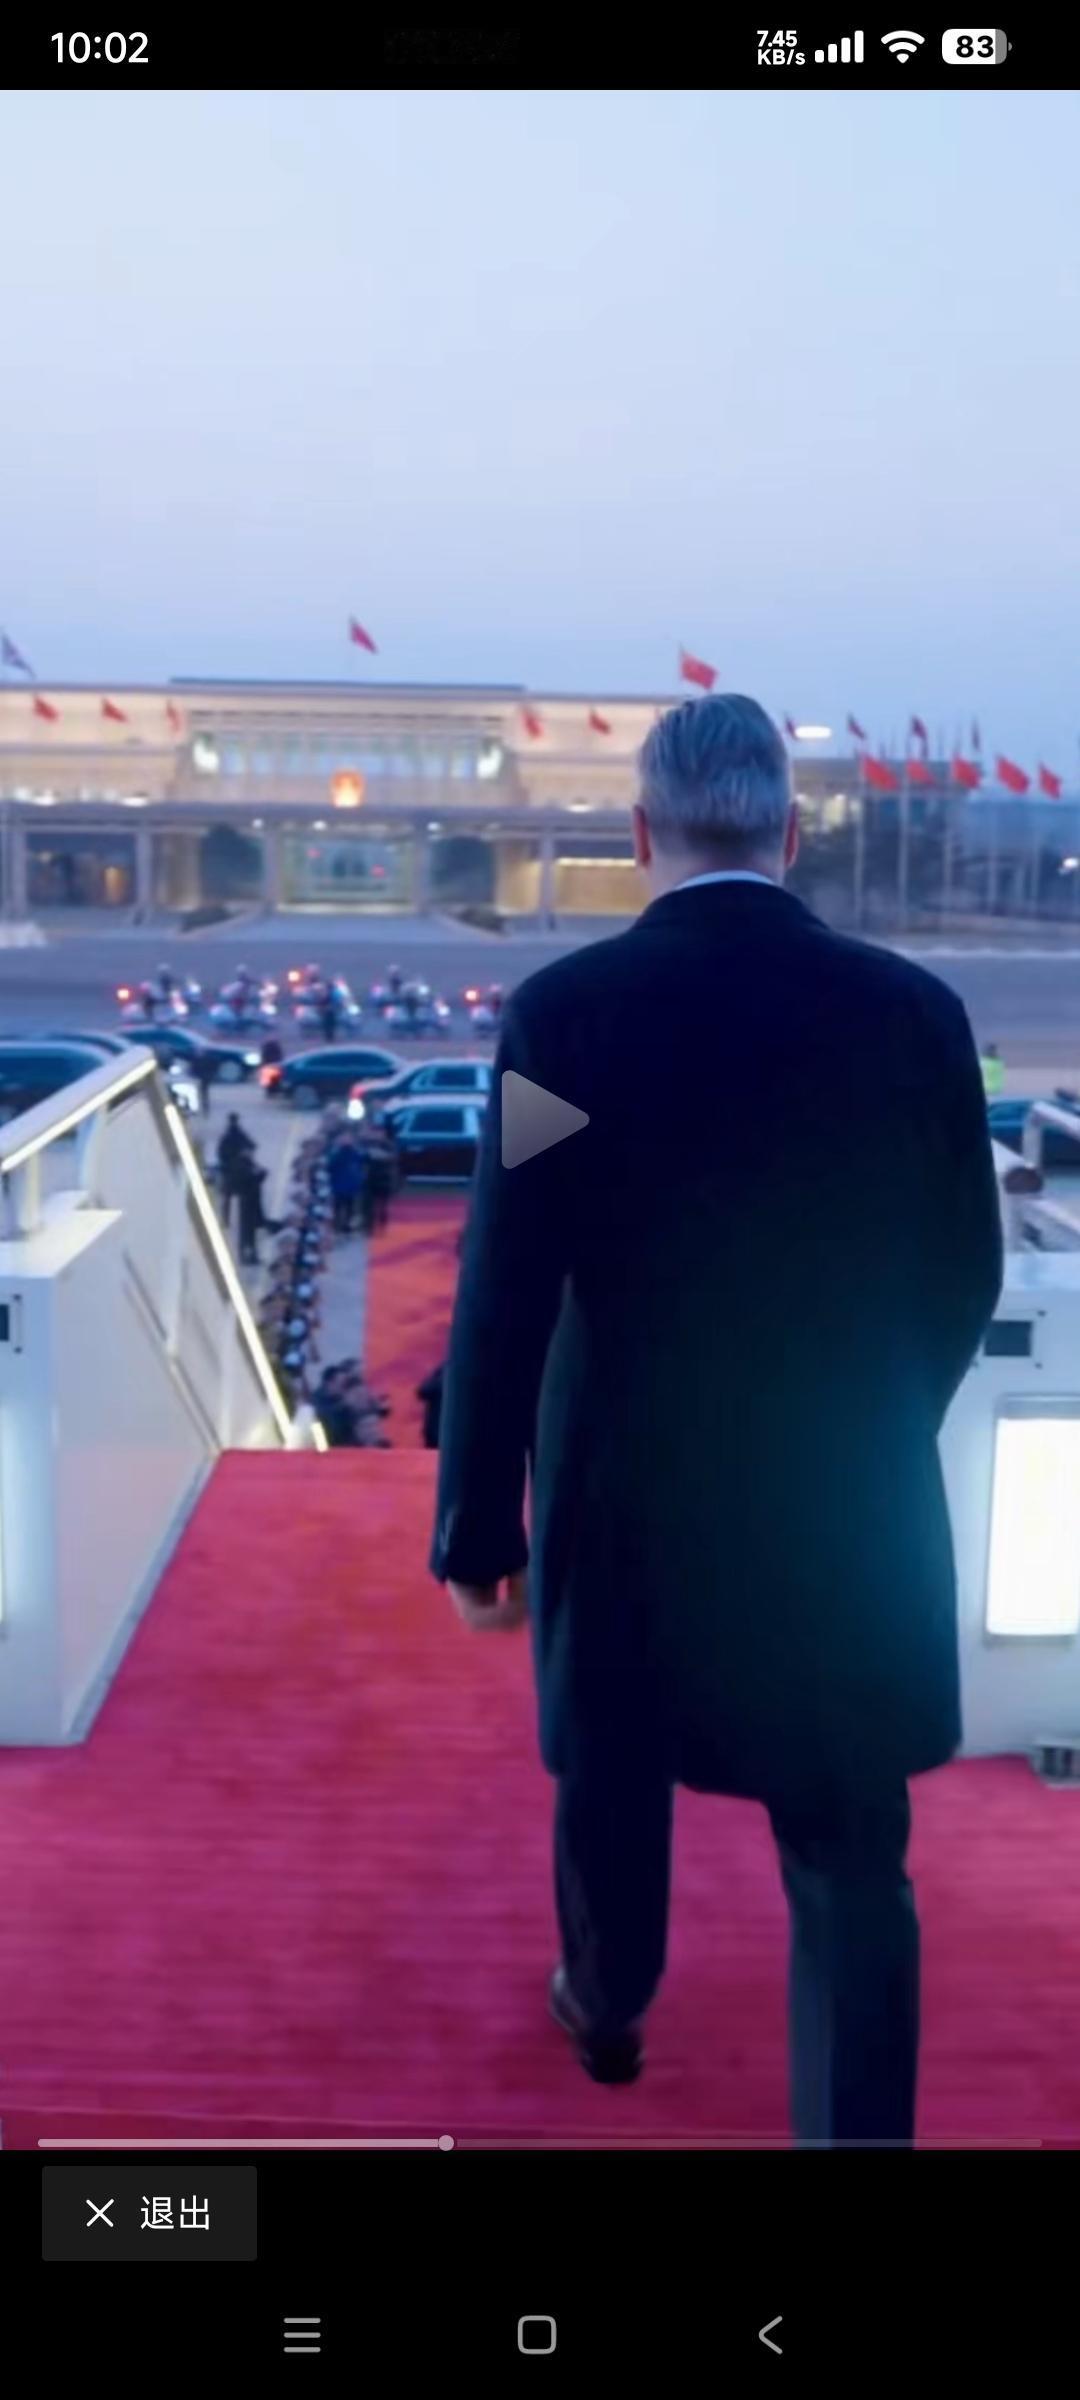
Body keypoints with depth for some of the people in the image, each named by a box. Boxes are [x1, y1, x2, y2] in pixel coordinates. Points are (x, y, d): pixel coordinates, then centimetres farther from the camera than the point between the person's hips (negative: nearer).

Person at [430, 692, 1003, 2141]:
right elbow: (964, 1275, 2)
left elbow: (503, 1298, -13)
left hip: (627, 1493, 1)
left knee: (612, 1780, 26)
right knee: (851, 1862, 11)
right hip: (856, 1505, 0)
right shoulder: (913, 1009, -7)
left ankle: (606, 2008, 51)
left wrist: (478, 1528, -2)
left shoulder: (563, 1011, -13)